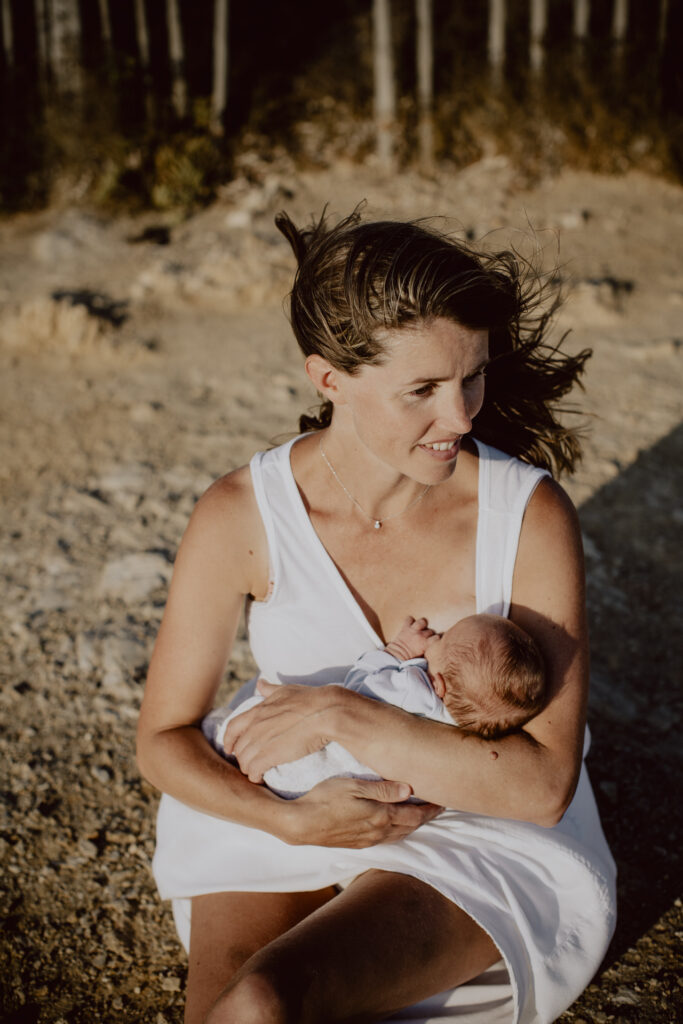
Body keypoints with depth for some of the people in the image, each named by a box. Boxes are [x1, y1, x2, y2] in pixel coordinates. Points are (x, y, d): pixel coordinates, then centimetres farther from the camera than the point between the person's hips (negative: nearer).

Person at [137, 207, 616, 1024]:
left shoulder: (530, 517, -19)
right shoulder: (242, 518, -15)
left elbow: (545, 785, -18)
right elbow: (163, 740, -4)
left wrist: (344, 717, -26)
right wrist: (292, 818, -21)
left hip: (486, 840, -2)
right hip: (288, 819, 2)